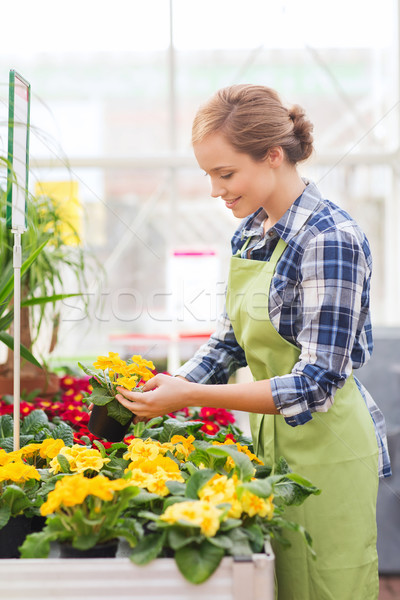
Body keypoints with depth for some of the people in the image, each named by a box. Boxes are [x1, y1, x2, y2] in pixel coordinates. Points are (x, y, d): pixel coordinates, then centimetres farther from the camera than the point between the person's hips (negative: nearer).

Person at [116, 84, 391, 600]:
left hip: (326, 449, -8)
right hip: (274, 440, 8)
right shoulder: (250, 231, 5)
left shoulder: (330, 240, -21)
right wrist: (168, 390, -2)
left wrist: (192, 396, -26)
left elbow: (316, 383, -24)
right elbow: (230, 339, 13)